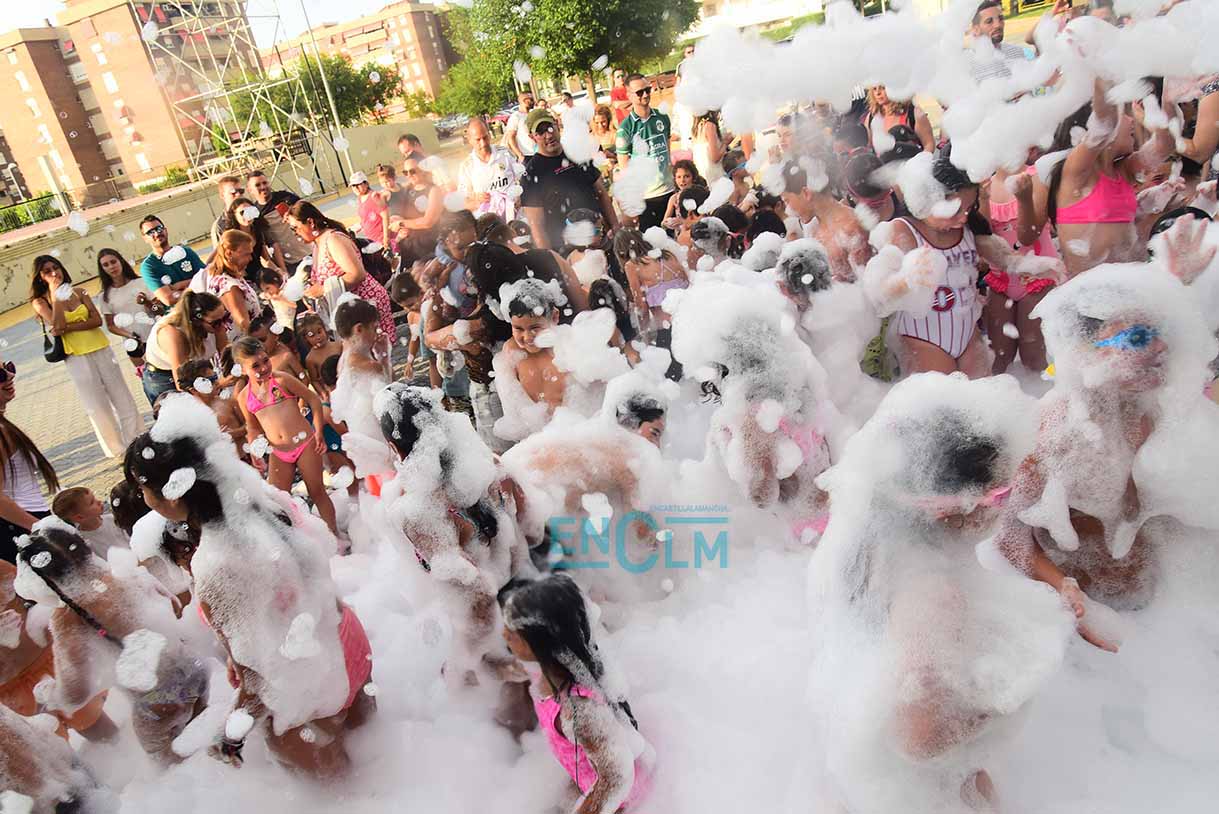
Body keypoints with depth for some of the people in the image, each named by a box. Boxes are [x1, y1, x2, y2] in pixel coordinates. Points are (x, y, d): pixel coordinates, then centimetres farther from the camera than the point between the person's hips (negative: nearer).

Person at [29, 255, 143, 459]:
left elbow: (97, 320, -5)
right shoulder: (40, 302, -2)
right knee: (97, 405, 4)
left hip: (101, 350, 3)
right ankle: (118, 450, 14)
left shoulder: (78, 292, 5)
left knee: (122, 398, 7)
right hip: (76, 358, -3)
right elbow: (57, 326, -17)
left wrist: (69, 328, -15)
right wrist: (56, 296, -17)